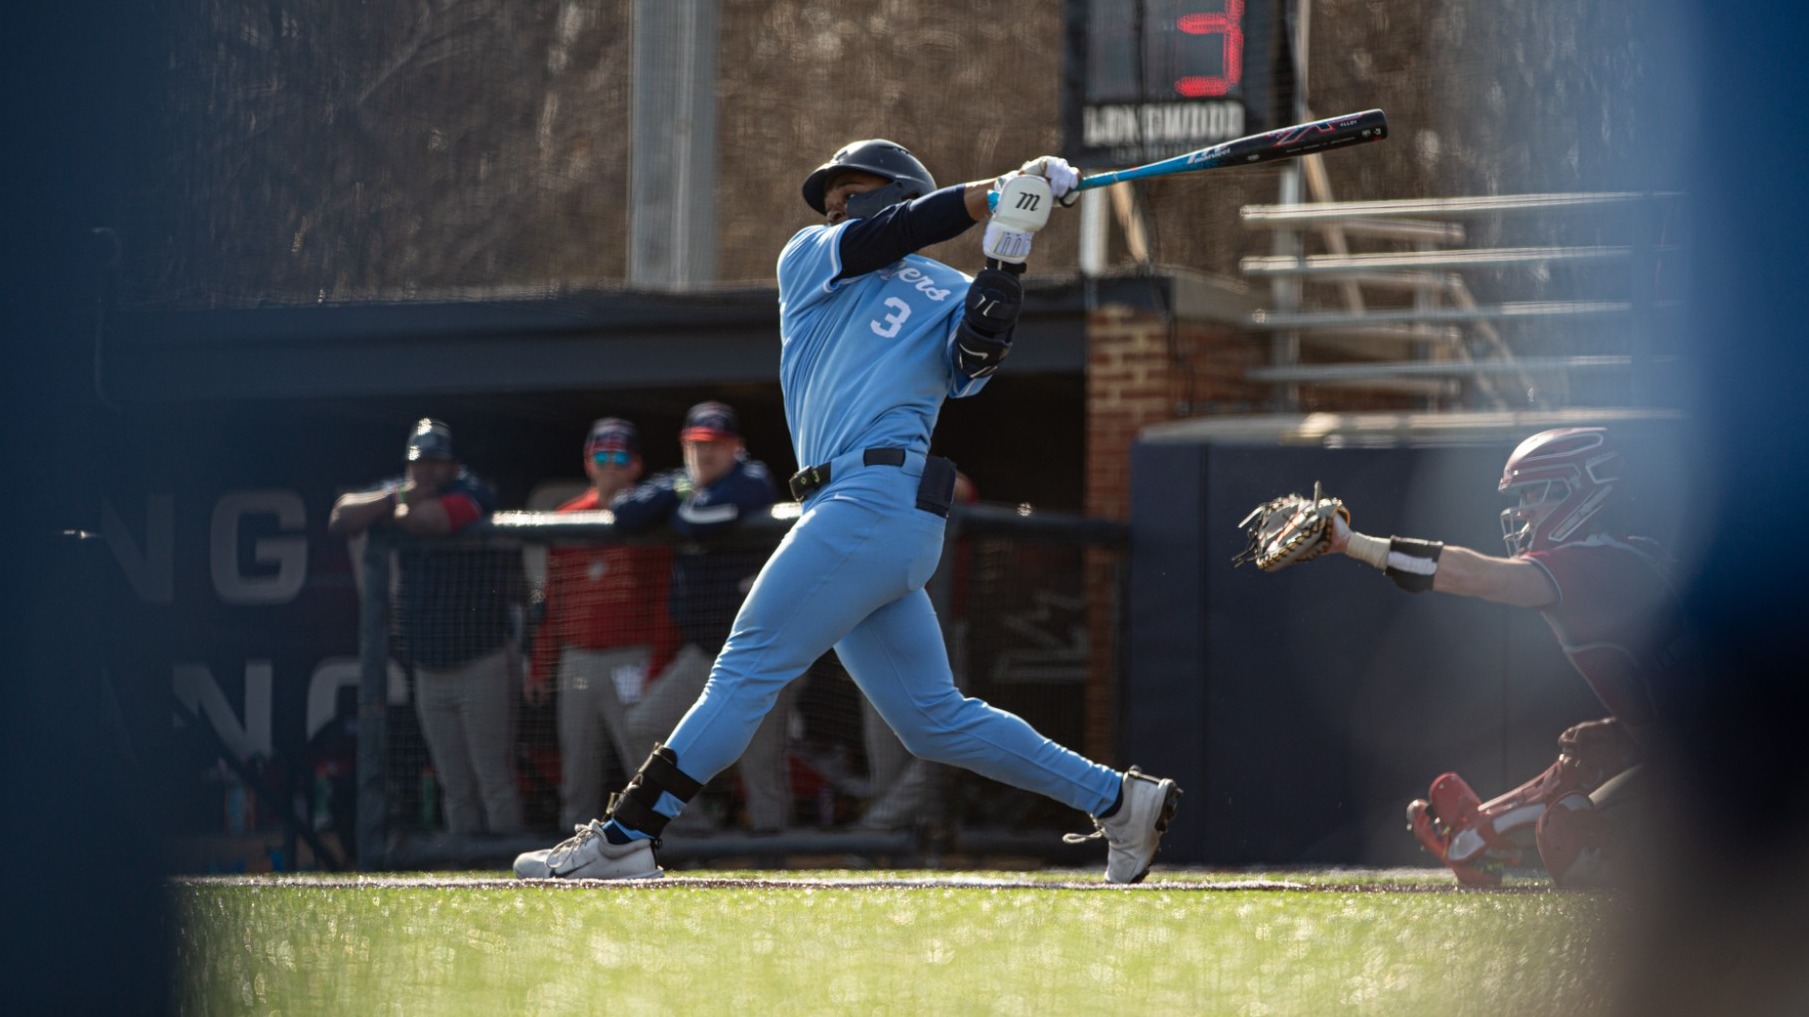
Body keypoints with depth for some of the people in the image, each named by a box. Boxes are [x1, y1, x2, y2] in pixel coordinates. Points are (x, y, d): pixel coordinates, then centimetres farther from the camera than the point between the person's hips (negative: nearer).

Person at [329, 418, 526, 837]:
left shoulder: (473, 494, -9)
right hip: (429, 668, 6)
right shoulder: (399, 491, 11)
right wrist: (397, 498, -11)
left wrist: (394, 509, -6)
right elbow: (341, 519, -1)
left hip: (481, 662, -6)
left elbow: (429, 519, -28)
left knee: (495, 781, -8)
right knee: (456, 789, 9)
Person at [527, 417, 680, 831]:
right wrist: (540, 667, 12)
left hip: (630, 661, -5)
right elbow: (553, 603, 17)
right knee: (577, 776, 7)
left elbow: (665, 601, -5)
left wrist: (658, 669, -13)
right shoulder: (567, 518, 14)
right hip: (576, 662, 5)